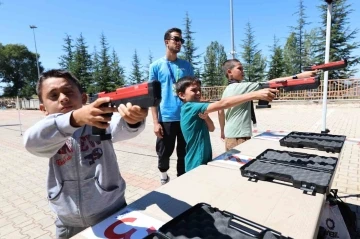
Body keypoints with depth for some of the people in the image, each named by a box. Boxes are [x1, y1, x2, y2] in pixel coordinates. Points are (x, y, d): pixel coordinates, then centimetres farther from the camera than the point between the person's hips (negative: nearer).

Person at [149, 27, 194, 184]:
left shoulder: (186, 65, 10)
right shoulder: (156, 66, 1)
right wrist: (156, 122, -8)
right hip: (166, 118, -2)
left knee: (184, 154, 12)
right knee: (164, 153, 8)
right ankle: (164, 177, 36)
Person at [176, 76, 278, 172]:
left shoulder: (195, 111, 7)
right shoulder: (190, 107, -21)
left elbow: (211, 128, 6)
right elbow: (222, 104, -30)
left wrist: (205, 117, -16)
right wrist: (255, 95, -32)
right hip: (197, 166, -8)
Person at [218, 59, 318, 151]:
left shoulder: (227, 90, 10)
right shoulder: (242, 87, -14)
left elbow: (220, 112, 15)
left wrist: (222, 130, 26)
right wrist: (299, 76, -21)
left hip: (230, 135, 9)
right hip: (239, 136, -9)